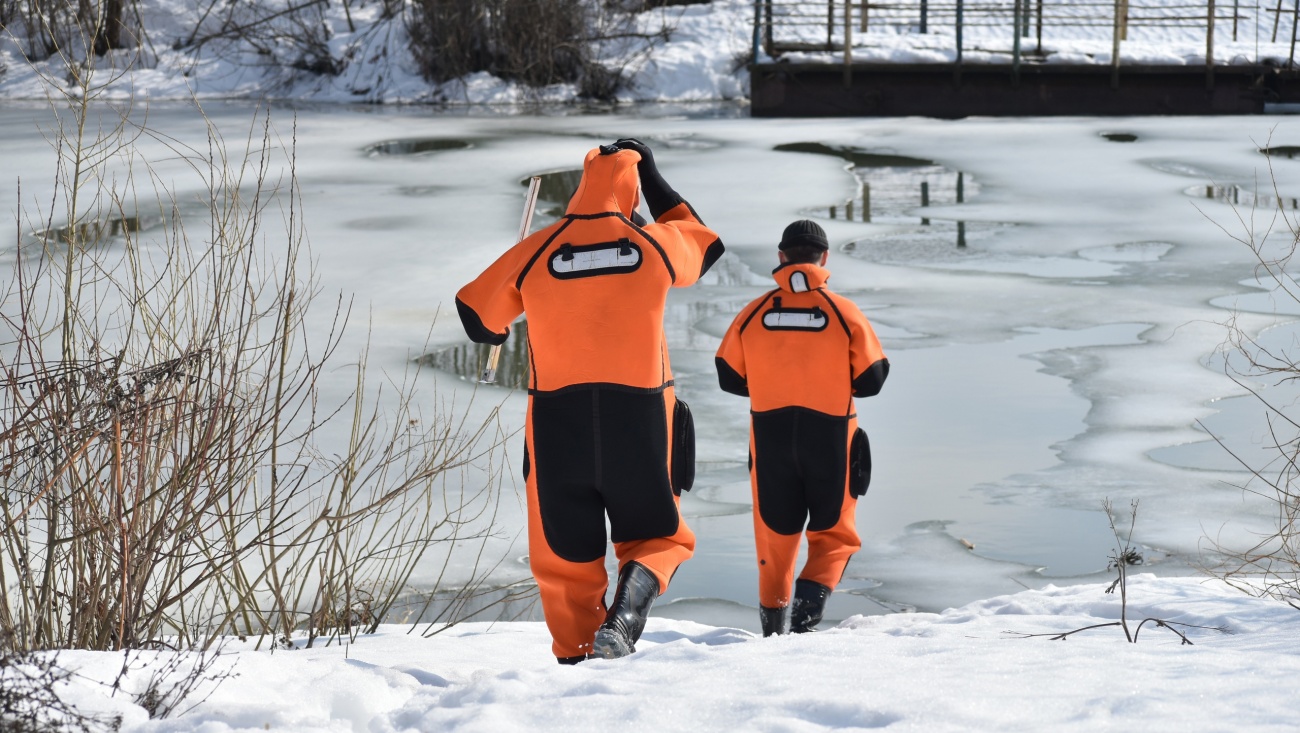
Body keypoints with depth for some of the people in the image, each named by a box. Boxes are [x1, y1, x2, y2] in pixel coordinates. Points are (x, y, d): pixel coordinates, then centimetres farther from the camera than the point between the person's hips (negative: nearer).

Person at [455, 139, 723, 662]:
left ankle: (576, 655, 3)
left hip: (559, 418, 0)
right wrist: (654, 180, 29)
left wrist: (494, 329, 31)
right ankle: (625, 612, -14)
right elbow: (703, 244, 24)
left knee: (564, 551, 12)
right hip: (639, 415, 0)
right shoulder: (655, 244, 0)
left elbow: (477, 314, 8)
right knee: (657, 536, 14)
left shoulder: (537, 251, -1)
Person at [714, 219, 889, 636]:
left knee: (775, 533, 16)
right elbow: (871, 379, -6)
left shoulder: (753, 314, -4)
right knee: (833, 533, 12)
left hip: (770, 440, 2)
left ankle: (774, 621, 22)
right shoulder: (845, 313, -8)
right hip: (830, 439, -2)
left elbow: (729, 377, 3)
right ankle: (809, 602, -11)